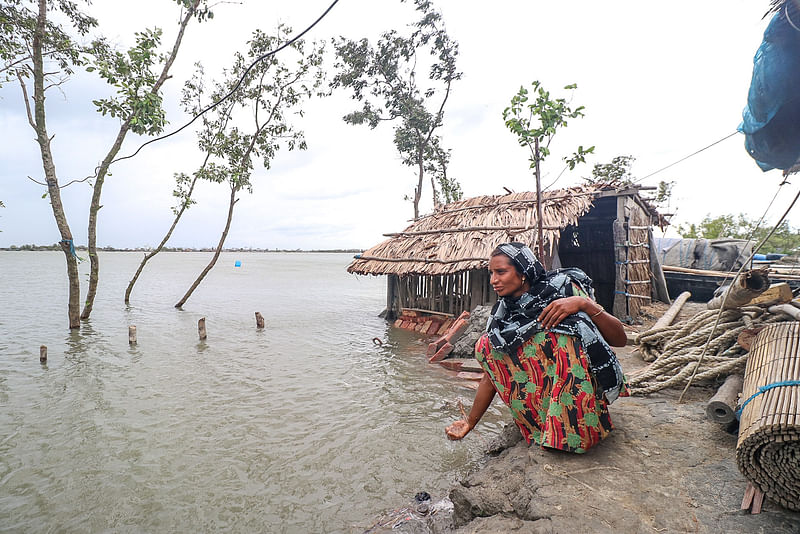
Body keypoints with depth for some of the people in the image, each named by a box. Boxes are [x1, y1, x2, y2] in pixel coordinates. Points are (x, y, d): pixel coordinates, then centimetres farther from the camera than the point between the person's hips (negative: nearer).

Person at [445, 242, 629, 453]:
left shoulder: (562, 286, -9)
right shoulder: (502, 313, 2)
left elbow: (620, 339, -12)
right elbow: (491, 374, 5)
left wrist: (585, 304, -28)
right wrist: (469, 422, 4)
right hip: (540, 391, 4)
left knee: (563, 328, -29)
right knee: (487, 345, -10)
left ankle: (574, 429, -20)